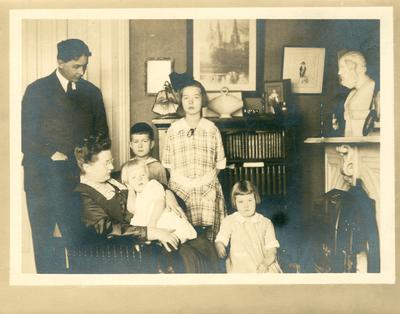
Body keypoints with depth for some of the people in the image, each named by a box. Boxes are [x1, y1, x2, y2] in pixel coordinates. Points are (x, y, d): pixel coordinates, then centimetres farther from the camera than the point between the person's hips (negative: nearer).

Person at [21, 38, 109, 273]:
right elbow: (26, 136, -1)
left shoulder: (92, 92, 11)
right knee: (45, 243, 5)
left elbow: (102, 133, 15)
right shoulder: (37, 90, 2)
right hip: (43, 181, -2)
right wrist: (53, 155, -12)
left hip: (81, 180, 2)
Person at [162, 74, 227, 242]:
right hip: (180, 190, 0)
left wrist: (207, 177, -1)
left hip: (208, 190, 1)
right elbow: (168, 163, 8)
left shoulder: (211, 129, 4)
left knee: (209, 237, -5)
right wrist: (181, 179, -1)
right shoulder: (174, 129, 3)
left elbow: (219, 162, 9)